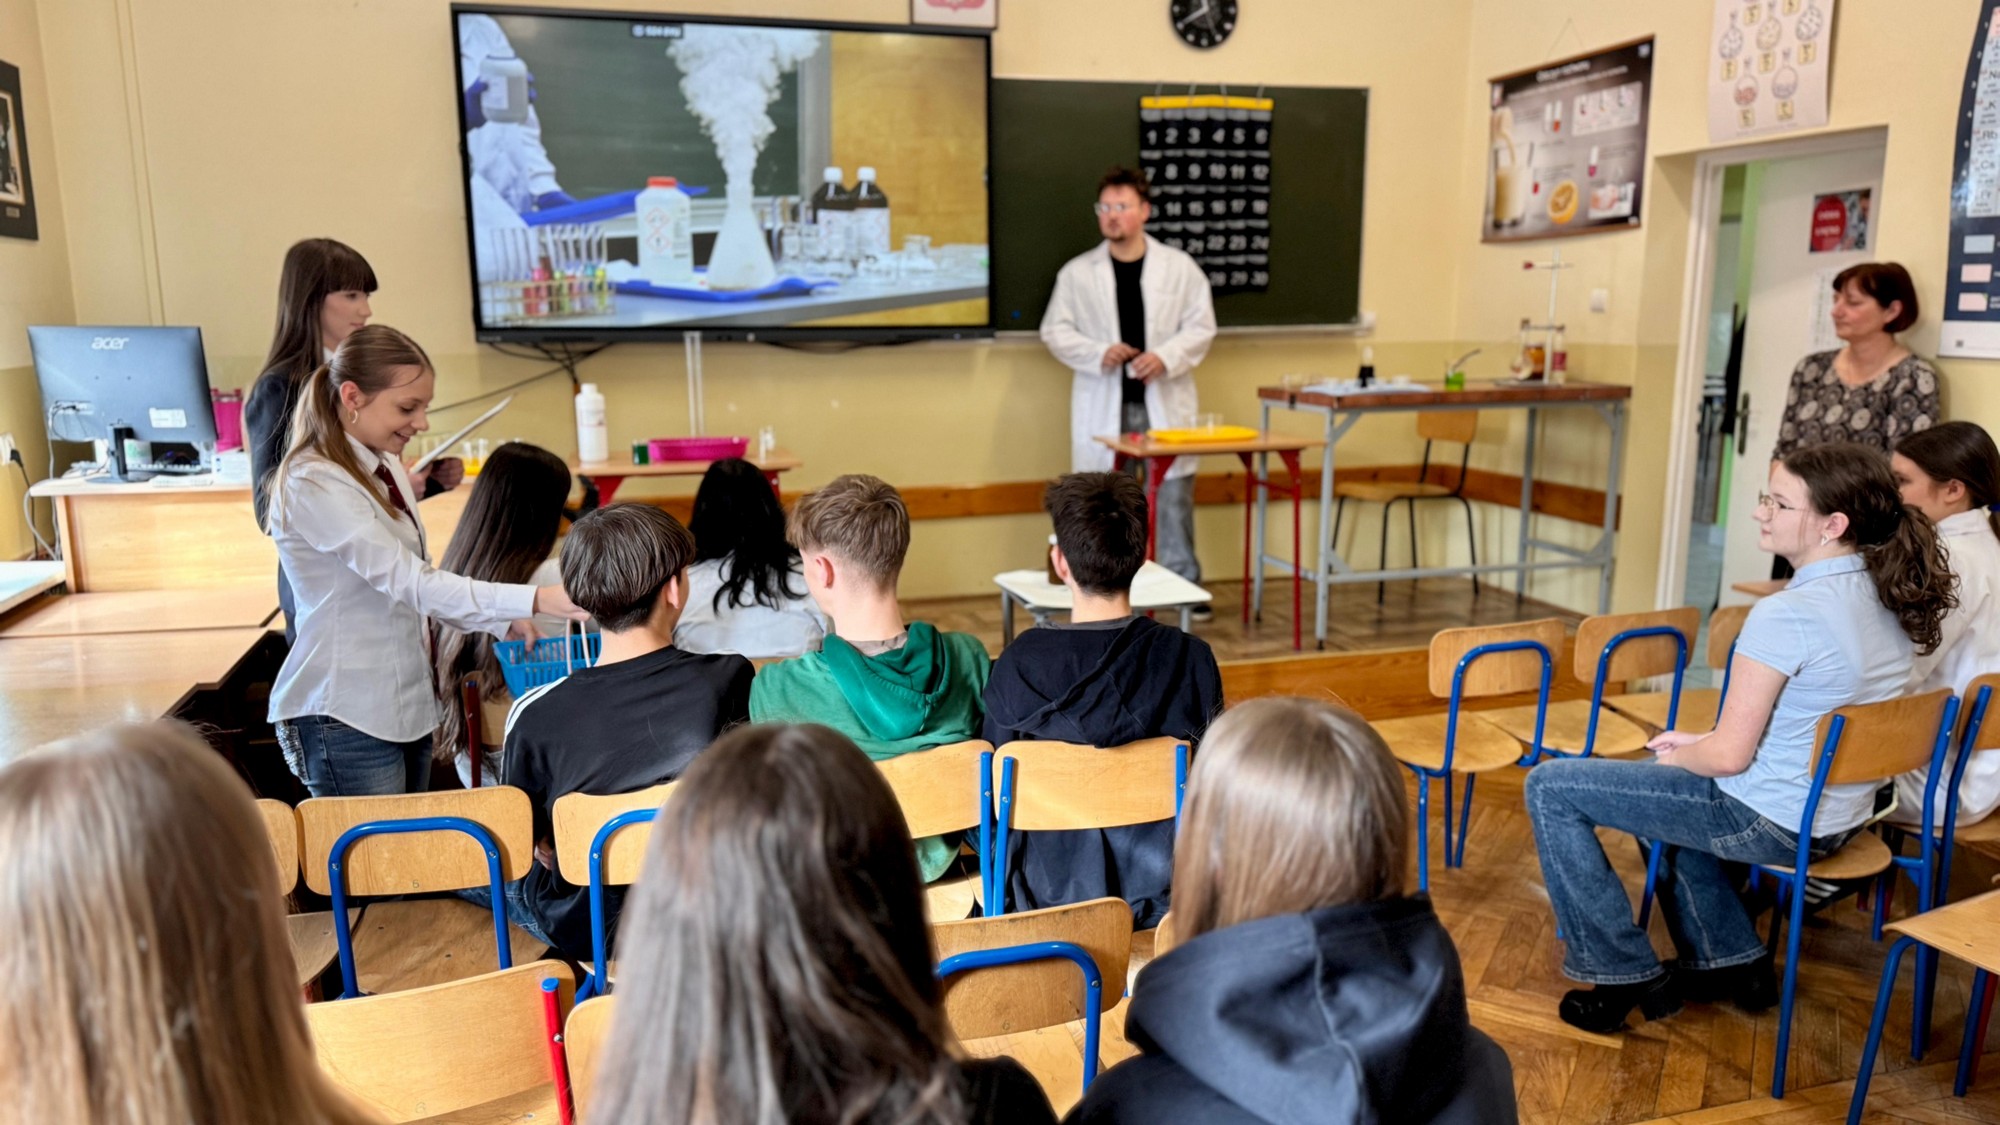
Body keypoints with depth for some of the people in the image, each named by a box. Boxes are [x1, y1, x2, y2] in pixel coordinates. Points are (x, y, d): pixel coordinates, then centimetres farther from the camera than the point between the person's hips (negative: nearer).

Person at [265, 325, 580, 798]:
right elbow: (410, 583, -25)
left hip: (408, 703, 8)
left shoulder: (386, 467, 8)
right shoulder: (313, 484, -18)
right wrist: (534, 600, -32)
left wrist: (502, 625, -1)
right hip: (345, 719, -8)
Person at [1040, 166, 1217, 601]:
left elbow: (1201, 326, 4)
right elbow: (1055, 330, 4)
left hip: (1164, 402, 0)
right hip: (1103, 405, 0)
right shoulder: (1077, 272, 3)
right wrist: (1098, 354, -12)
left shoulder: (1180, 267, 4)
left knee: (1174, 496, 3)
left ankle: (1184, 586, 16)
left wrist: (1167, 356, -13)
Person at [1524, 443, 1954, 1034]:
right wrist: (1700, 742, 10)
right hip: (1839, 815, 9)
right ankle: (1730, 961, 32)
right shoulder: (1892, 599, 1)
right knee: (1674, 785, 35)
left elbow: (1730, 756, -22)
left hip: (1771, 822, -9)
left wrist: (1675, 757, -1)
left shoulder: (1786, 615, -27)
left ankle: (1625, 974, 4)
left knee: (1552, 788, -4)